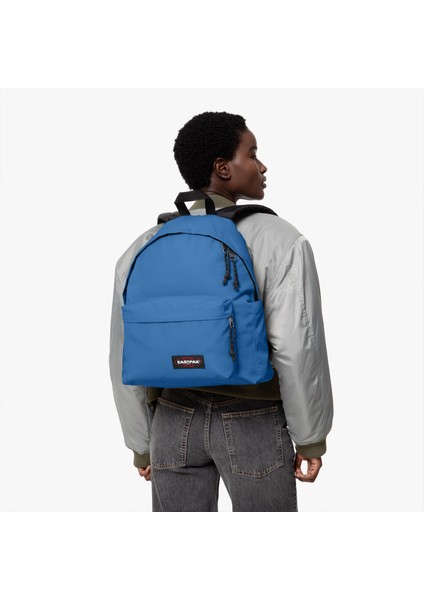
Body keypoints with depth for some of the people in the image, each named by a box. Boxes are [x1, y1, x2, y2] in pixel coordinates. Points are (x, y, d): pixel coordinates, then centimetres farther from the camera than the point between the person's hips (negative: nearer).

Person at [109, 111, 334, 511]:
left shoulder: (142, 249, -1)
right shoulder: (280, 240, -14)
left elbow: (126, 358, 2)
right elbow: (298, 348, -19)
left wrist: (142, 444, 12)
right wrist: (311, 439, -7)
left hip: (175, 419, 4)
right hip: (252, 422, -3)